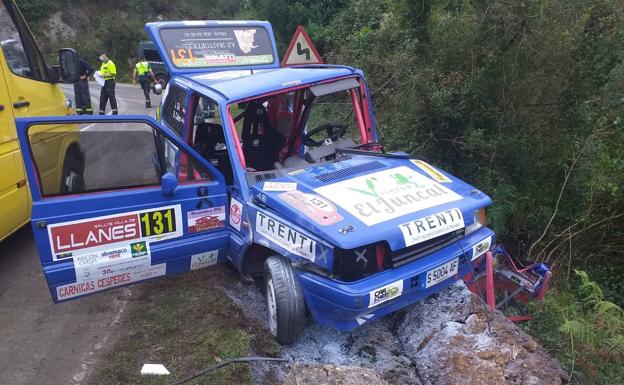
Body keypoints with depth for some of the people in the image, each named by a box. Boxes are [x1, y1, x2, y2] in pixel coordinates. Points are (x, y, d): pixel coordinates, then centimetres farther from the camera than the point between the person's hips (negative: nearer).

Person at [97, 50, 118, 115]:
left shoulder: (110, 63, -10)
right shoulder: (103, 63, 18)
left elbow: (113, 74, -17)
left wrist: (104, 75, -20)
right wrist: (99, 74, 8)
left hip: (110, 82, -9)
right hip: (104, 82, 9)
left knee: (112, 98, -6)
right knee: (102, 98, 10)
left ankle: (115, 113, -2)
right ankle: (101, 113, 16)